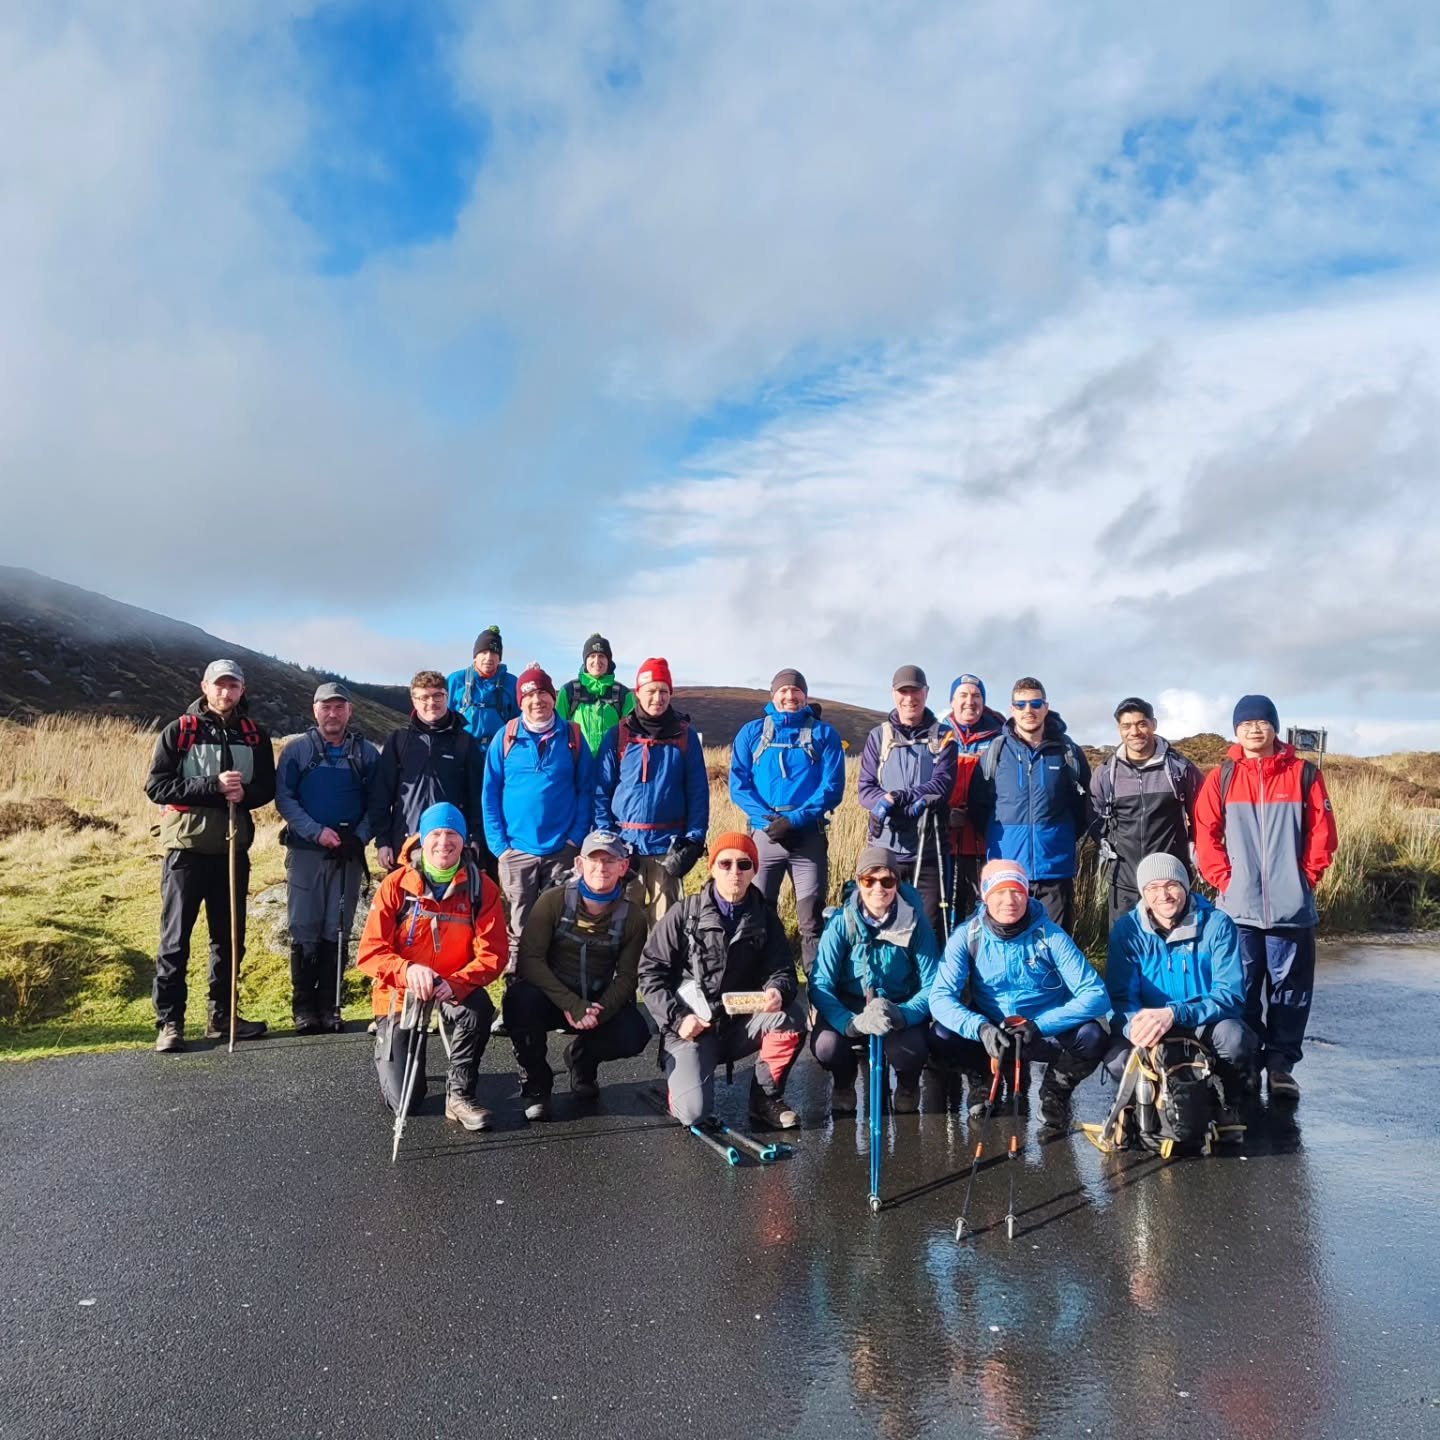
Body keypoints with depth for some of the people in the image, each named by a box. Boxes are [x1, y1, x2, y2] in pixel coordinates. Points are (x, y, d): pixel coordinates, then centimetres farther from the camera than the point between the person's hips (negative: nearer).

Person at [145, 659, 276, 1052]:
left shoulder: (254, 736, 9)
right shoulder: (178, 731, 0)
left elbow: (267, 786, 9)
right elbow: (157, 786, -8)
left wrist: (244, 793, -14)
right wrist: (213, 786, -18)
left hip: (233, 849, 4)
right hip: (187, 847, -3)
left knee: (230, 937, 10)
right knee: (175, 939, -1)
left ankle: (221, 1015, 21)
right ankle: (169, 1021, 6)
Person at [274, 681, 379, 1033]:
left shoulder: (366, 753, 7)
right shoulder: (297, 749, 4)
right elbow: (284, 797, -1)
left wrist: (358, 837, -8)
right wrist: (317, 831, -12)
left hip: (349, 855, 1)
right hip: (306, 851, -1)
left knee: (338, 931, 5)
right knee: (304, 931, 0)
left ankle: (329, 1005, 13)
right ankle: (304, 1007, 8)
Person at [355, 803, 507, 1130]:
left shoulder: (481, 887, -10)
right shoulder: (396, 884, -12)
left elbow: (492, 954, -14)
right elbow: (369, 951, -15)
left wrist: (456, 984, -33)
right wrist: (407, 970, -35)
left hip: (454, 989, 1)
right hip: (400, 991, 0)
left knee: (479, 1008, -36)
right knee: (405, 1101, -5)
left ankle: (460, 1094, -13)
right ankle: (387, 1046, 31)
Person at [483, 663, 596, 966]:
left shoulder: (572, 736, 0)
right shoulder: (506, 738, 0)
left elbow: (586, 789, 1)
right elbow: (490, 793, 1)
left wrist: (576, 837, -8)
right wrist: (498, 843, -7)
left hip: (563, 850, 0)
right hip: (516, 851, 0)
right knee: (520, 927, 8)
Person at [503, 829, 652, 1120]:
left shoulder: (631, 916, -5)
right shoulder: (554, 901, -13)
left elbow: (626, 976, -3)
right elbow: (530, 959, -18)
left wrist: (600, 1010, -23)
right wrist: (571, 1005, -28)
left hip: (598, 1001, 2)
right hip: (550, 997, -2)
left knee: (634, 1035, -24)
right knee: (520, 998, -35)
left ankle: (582, 1059, 13)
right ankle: (535, 1084, -7)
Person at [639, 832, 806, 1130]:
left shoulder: (764, 917, 3)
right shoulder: (684, 913, -5)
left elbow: (781, 970, -2)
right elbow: (651, 971, -3)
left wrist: (777, 991, -26)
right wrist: (677, 1018, -14)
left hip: (741, 1026, 3)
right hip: (691, 1027, -3)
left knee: (792, 1013, -26)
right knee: (694, 1112, -23)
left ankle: (766, 1097, -4)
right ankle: (682, 1071, 14)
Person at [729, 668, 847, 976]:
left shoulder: (824, 734, 6)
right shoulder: (752, 732, 10)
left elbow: (833, 787, -3)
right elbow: (738, 784, 3)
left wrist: (795, 819, -15)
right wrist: (766, 817, -13)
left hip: (809, 836, -1)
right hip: (763, 834, 1)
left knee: (812, 920, 0)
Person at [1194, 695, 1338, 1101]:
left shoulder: (1305, 774, 1)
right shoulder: (1221, 778, 2)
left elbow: (1322, 834, 2)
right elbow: (1205, 835, 2)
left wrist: (1306, 878, -3)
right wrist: (1223, 879, -5)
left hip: (1291, 907, 0)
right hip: (1238, 907, 0)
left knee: (1289, 989, 6)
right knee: (1241, 990, 6)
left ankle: (1280, 1064, 17)